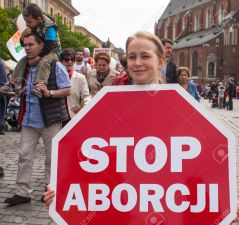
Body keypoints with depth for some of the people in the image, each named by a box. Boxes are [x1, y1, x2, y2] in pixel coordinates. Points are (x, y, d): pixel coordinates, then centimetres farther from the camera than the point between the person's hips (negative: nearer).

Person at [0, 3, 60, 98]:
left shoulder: (49, 27, -23)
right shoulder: (32, 28, -2)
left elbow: (49, 46, -28)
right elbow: (23, 43, 5)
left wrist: (38, 57, -28)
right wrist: (24, 35, -17)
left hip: (52, 51, -7)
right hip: (37, 53, 8)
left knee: (43, 62, -38)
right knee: (22, 61, -7)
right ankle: (14, 84, -10)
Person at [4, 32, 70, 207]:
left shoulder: (55, 66, -9)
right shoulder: (24, 67, 9)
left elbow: (67, 90, -9)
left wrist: (49, 93, -24)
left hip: (50, 119, -5)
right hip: (29, 119, 5)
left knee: (52, 157, 6)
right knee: (25, 154, 4)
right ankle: (23, 192, 12)